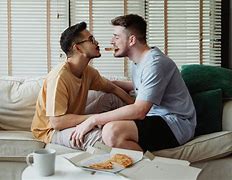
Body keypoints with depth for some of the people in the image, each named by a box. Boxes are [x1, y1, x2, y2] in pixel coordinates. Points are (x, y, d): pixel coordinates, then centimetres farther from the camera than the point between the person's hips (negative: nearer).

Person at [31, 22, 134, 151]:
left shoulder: (88, 72, -4)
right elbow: (57, 122, -31)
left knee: (111, 98, 3)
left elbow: (112, 88, 13)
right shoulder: (59, 77, -28)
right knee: (98, 137, -35)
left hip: (73, 121, 9)